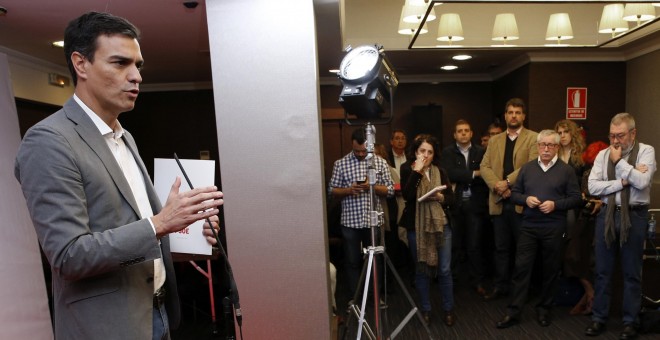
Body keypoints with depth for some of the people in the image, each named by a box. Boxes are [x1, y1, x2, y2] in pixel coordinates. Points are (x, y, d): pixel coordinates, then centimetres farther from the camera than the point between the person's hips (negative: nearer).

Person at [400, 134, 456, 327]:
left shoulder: (440, 171, 7)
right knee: (421, 270, 8)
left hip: (441, 224, 2)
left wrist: (441, 197, -15)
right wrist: (417, 171, -19)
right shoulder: (407, 169, -3)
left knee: (444, 270, 4)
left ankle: (448, 310, 22)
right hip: (416, 226, -2)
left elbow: (451, 198, 6)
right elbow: (407, 195, -18)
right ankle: (426, 310, 24)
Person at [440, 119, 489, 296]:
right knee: (453, 245, 7)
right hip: (454, 204, -1)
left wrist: (462, 179, -10)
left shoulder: (481, 152, 7)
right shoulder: (447, 152, 3)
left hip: (475, 204, 1)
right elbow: (449, 173, -13)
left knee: (475, 245, 9)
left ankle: (478, 281, 23)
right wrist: (474, 174, -12)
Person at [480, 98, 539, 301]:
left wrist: (508, 182, -17)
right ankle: (501, 286, 23)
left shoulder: (533, 138, 0)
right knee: (501, 247, 12)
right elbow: (484, 166, 4)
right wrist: (497, 186, -12)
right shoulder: (494, 140, 14)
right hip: (498, 202, 4)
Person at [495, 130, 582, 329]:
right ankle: (514, 312, 8)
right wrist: (525, 199, -12)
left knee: (550, 270, 10)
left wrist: (555, 204, -16)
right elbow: (514, 194, 8)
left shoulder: (566, 170, 1)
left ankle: (544, 309, 28)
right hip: (528, 226, 1)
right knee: (521, 268, 1)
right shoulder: (527, 168, 8)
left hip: (554, 228, -1)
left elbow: (576, 198, -1)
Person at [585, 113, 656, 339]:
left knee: (632, 272, 9)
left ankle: (630, 321, 24)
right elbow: (592, 187, -4)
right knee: (602, 270, 9)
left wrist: (619, 161, -10)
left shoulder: (646, 151, -1)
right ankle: (598, 317, 22)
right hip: (607, 215, 2)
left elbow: (642, 182, -17)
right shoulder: (603, 154, 5)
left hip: (634, 216, -2)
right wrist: (623, 181, -14)